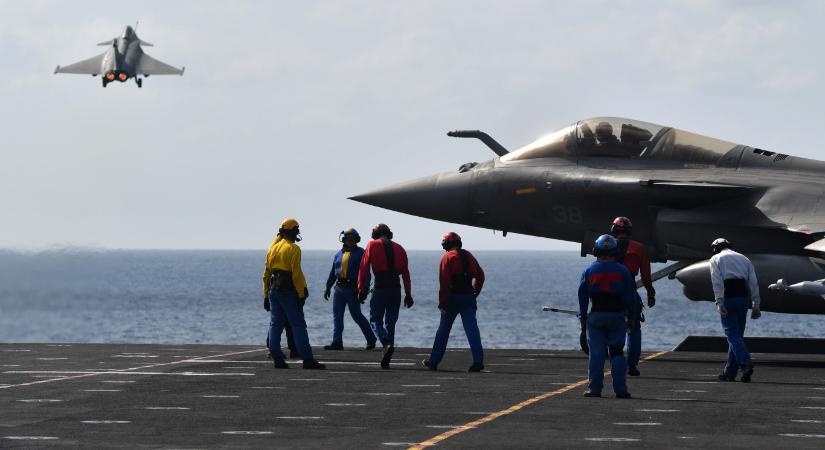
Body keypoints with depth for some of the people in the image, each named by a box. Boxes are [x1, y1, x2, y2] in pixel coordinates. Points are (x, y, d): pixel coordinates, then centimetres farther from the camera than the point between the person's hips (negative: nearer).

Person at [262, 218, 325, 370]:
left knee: (275, 324, 9)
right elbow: (296, 273, -16)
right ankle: (307, 359, -6)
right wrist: (301, 294, -13)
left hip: (274, 290, 7)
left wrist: (266, 294, 19)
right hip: (288, 291, -7)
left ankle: (277, 358, 5)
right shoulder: (293, 249, -9)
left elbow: (267, 273, 15)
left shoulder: (273, 247, 12)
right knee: (298, 325, -5)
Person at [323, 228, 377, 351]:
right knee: (337, 316, 1)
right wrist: (328, 287, 18)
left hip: (353, 288, -6)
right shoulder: (339, 254, 15)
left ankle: (371, 339, 13)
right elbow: (333, 272, 21)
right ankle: (337, 342, 3)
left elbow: (365, 272, -6)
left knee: (357, 315, -2)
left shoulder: (360, 253, -2)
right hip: (339, 288, 6)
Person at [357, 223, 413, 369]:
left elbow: (364, 268, -3)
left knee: (375, 320, 3)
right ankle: (386, 360, 7)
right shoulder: (399, 248, 13)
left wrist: (361, 290, 0)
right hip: (395, 289, 4)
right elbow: (405, 273, 10)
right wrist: (408, 294, 12)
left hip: (380, 288, -4)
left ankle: (387, 344, -25)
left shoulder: (372, 245, 3)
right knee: (391, 322, 10)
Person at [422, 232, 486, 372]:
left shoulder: (447, 257, -6)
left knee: (443, 330, 8)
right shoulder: (469, 256, 13)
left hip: (453, 298, -4)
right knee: (472, 329, -4)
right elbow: (480, 275, 14)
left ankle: (434, 361, 16)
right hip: (469, 298, 4)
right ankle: (478, 360, -16)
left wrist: (442, 303, -12)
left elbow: (444, 282, -12)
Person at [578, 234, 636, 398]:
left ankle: (594, 388, -1)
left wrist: (583, 317, 9)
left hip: (596, 316, 0)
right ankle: (620, 390, 1)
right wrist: (630, 317, 10)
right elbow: (630, 297, 3)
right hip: (617, 315, 0)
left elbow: (582, 296, 3)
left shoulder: (589, 271, 1)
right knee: (617, 352, 4)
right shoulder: (622, 271, 1)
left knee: (596, 353, 2)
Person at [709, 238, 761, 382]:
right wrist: (756, 305, 10)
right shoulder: (743, 258, 22)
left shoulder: (716, 259, 9)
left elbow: (717, 281, -7)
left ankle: (746, 363, -28)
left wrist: (719, 303, -15)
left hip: (728, 298, -5)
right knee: (737, 335, 11)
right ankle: (730, 373, 12)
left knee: (733, 334, -8)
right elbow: (753, 283, 12)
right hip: (743, 298, 5)